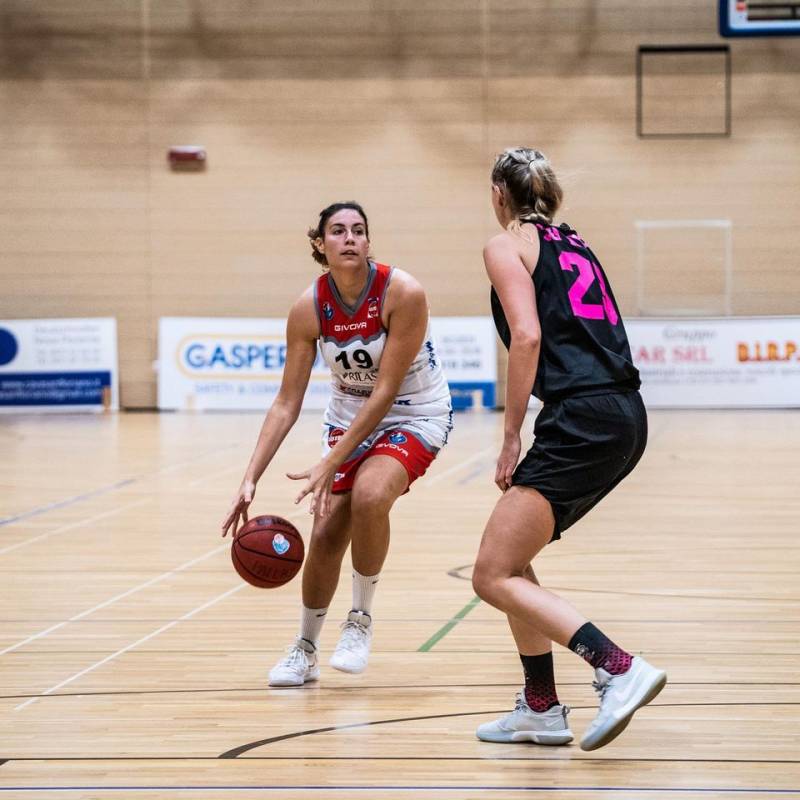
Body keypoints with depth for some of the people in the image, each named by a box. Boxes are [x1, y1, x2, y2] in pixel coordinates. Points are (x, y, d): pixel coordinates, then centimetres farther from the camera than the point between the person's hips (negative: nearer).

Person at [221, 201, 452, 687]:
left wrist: (330, 465, -28)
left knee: (369, 494, -31)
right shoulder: (309, 308, -15)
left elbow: (385, 391, -25)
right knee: (327, 531, -6)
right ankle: (306, 650, 18)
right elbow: (287, 404, -10)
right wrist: (251, 479, -19)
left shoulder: (403, 293, -26)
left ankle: (361, 618, -9)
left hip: (416, 415, -4)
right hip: (350, 415, 4)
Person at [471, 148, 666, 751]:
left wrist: (511, 437, -8)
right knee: (511, 560, 20)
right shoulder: (573, 243, 25)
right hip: (626, 416, 9)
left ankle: (619, 668, -20)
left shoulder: (507, 244, 3)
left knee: (495, 577, -7)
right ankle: (541, 708, 18)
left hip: (582, 419, -9)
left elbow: (527, 336, -12)